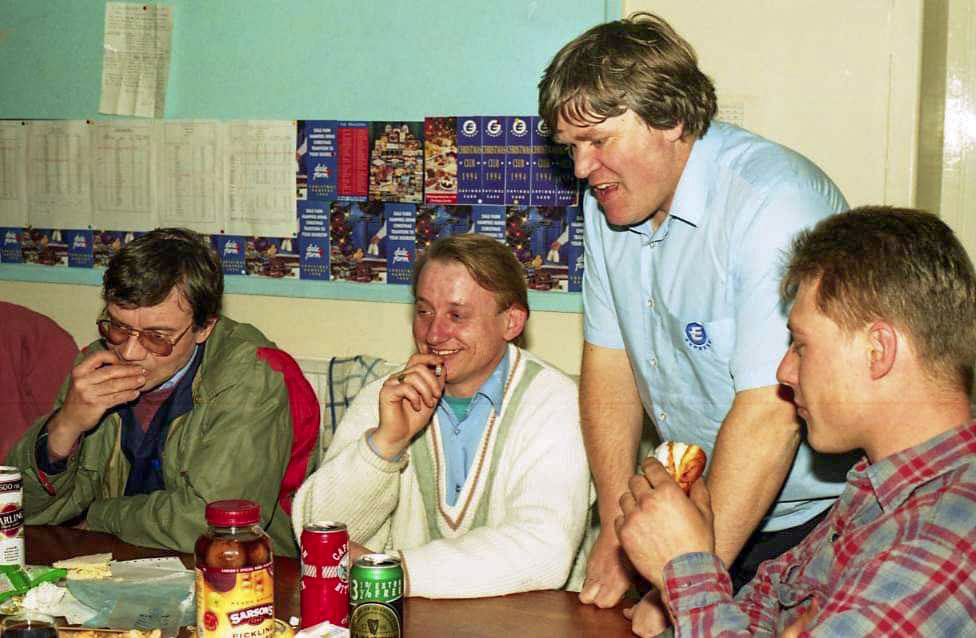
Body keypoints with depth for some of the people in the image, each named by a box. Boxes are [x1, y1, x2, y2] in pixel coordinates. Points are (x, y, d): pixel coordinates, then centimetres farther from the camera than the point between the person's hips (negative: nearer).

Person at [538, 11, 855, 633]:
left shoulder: (774, 202, -25)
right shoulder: (609, 202, 1)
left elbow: (769, 413, -29)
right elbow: (609, 361, 3)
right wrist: (618, 529, -3)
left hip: (806, 518, -6)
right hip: (702, 502, 6)